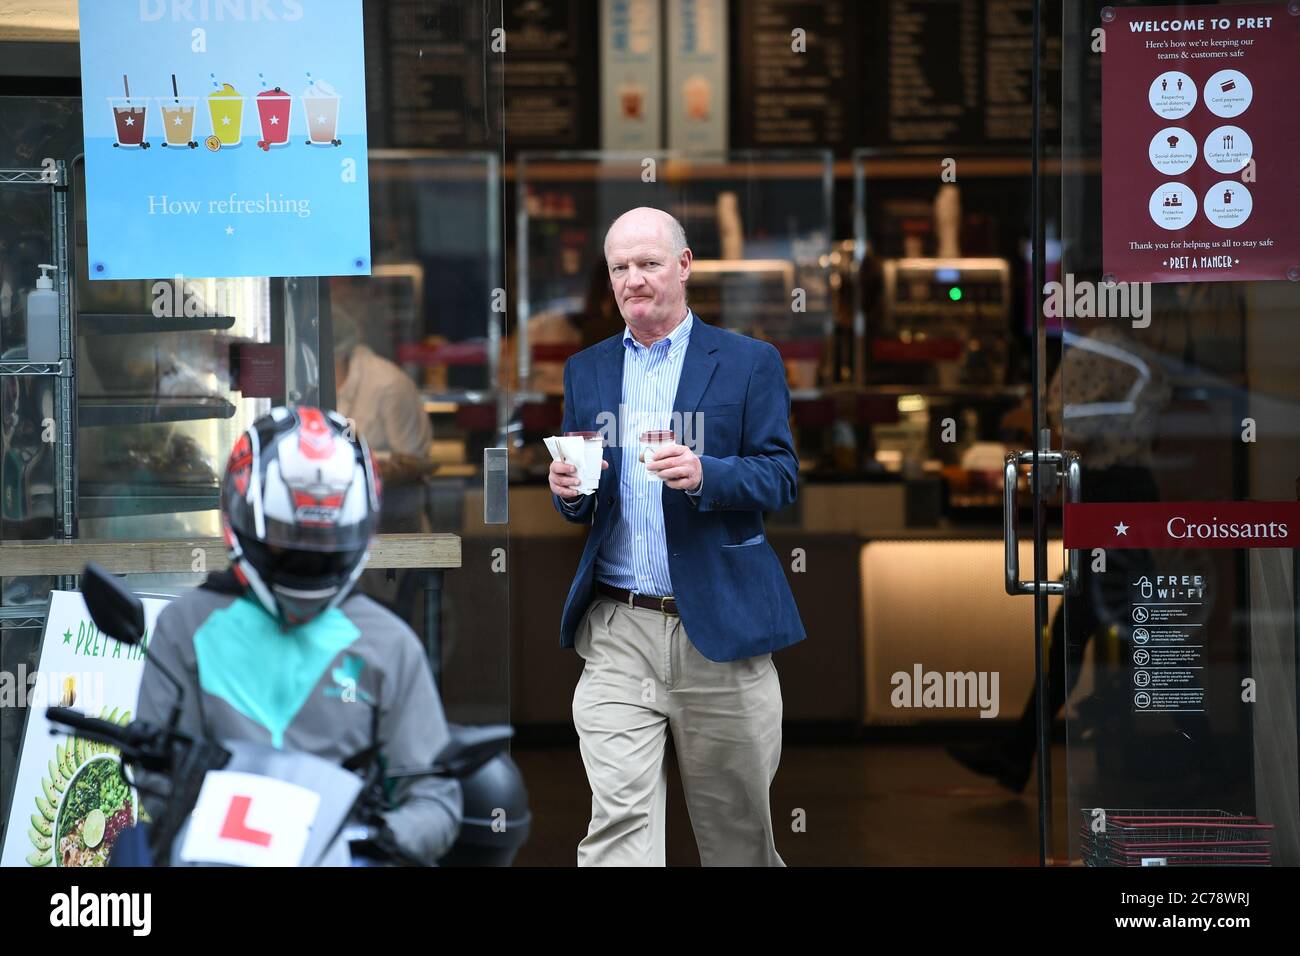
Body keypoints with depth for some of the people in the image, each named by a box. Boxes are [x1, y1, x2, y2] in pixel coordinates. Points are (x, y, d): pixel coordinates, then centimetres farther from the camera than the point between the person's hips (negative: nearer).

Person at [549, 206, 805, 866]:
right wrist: (568, 490, -8)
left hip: (719, 631, -2)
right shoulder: (586, 371, 13)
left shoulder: (749, 363, 3)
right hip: (617, 635, 2)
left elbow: (781, 478, -3)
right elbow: (578, 507, 16)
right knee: (619, 824, -9)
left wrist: (703, 474, -22)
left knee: (736, 826, 9)